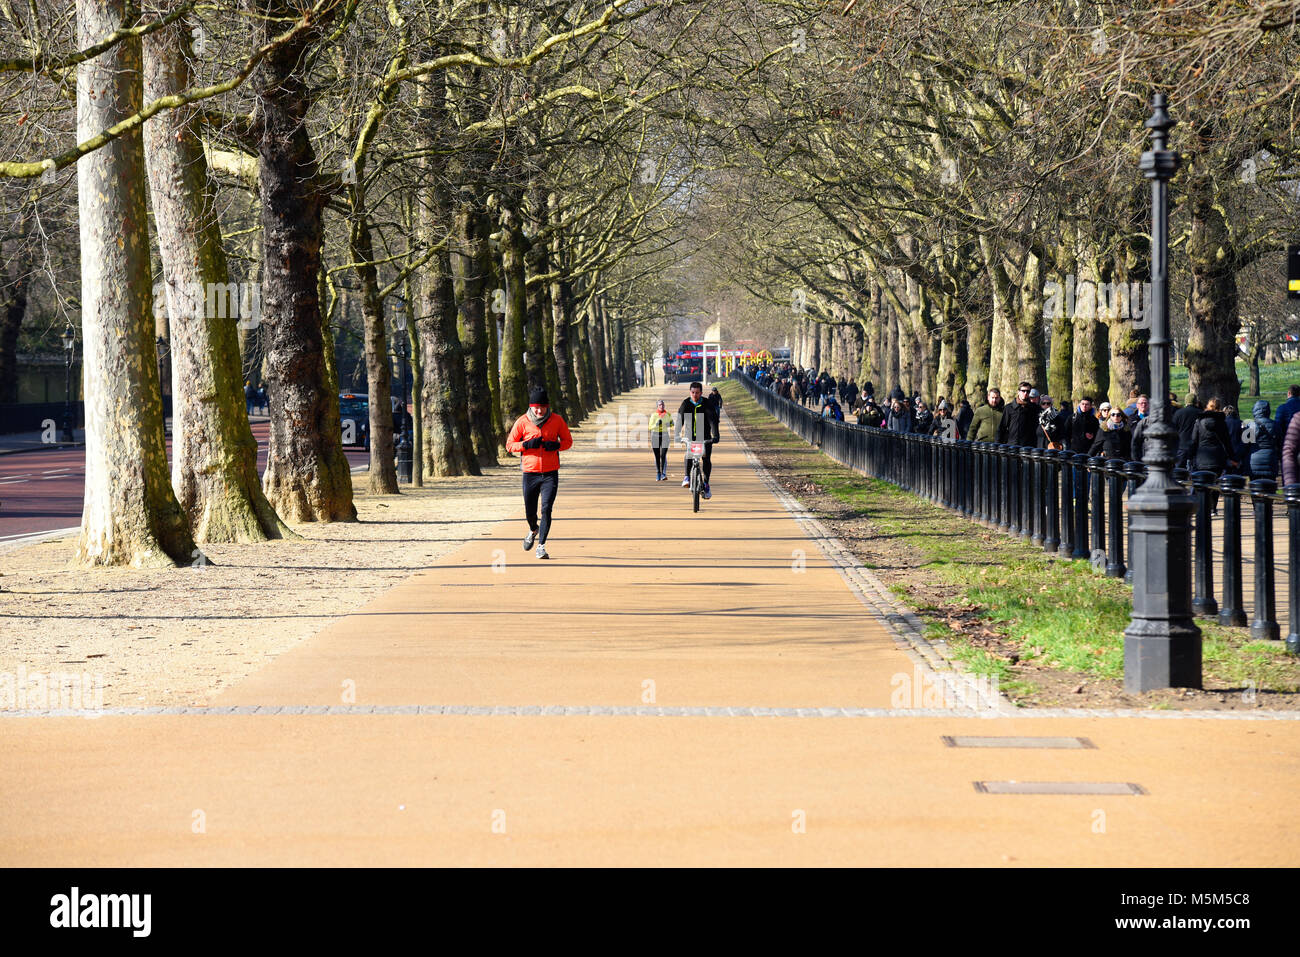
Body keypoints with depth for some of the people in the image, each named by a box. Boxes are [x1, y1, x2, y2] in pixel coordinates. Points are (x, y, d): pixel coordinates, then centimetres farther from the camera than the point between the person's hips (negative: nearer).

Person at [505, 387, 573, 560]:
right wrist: (527, 444, -16)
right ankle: (533, 530, 43)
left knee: (546, 509, -13)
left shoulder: (556, 420, -1)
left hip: (551, 474, -1)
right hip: (530, 474, 1)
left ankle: (541, 546, -6)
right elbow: (509, 445, 2)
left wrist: (556, 445, -12)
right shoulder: (522, 422, -3)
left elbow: (568, 441, 10)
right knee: (530, 512, 9)